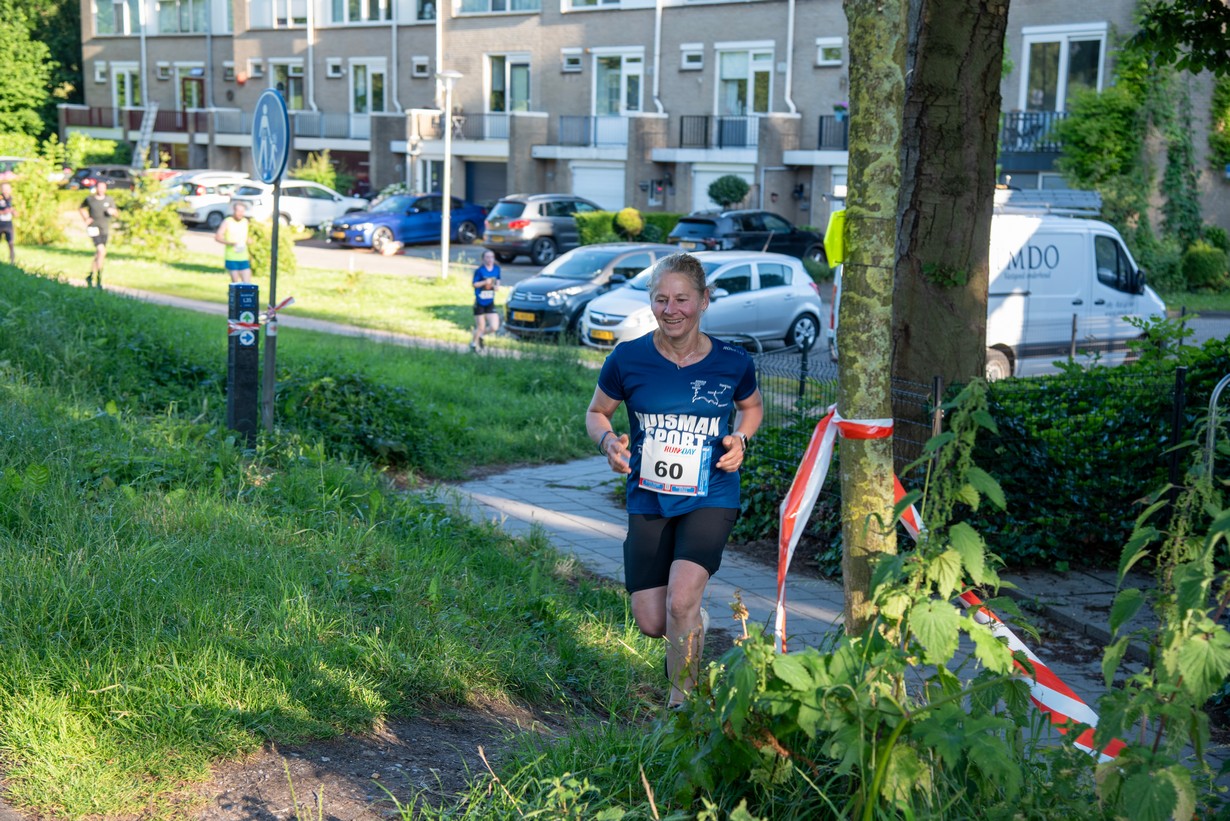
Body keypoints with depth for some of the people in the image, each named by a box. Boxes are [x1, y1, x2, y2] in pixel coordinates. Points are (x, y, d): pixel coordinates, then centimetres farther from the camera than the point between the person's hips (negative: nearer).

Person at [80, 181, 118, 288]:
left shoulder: (109, 200, 7)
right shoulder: (89, 199, 2)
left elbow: (116, 214, 10)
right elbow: (82, 208, 21)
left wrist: (113, 211, -13)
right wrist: (86, 219, 6)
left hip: (105, 230, 4)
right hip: (94, 229, -4)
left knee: (98, 255, 12)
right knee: (102, 251, -21)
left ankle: (90, 276, 29)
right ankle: (99, 279, -18)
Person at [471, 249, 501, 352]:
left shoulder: (497, 269, 1)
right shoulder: (479, 270, -12)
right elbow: (475, 284, -8)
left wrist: (496, 286, -7)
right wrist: (485, 282, -24)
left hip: (490, 303, 4)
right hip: (479, 303, -4)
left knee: (494, 327, -6)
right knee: (480, 327, 3)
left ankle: (480, 335, 23)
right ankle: (474, 343, 29)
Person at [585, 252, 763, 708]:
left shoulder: (732, 362, -6)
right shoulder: (628, 359, -8)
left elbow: (751, 406, 15)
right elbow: (597, 413, 7)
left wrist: (740, 440, -5)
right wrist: (608, 442, -14)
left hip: (711, 498, -1)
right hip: (648, 500, 2)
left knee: (680, 600, -21)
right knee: (651, 623, 1)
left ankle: (681, 703, 1)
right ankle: (691, 629, 40)